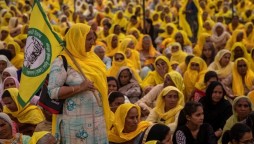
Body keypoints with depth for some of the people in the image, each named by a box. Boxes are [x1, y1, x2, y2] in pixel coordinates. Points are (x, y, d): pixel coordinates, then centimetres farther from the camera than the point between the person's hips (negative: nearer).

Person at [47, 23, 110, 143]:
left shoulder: (91, 57, 11)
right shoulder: (62, 63, -10)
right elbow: (52, 91, -15)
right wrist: (79, 88, -22)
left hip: (97, 119, 7)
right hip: (76, 122, -6)